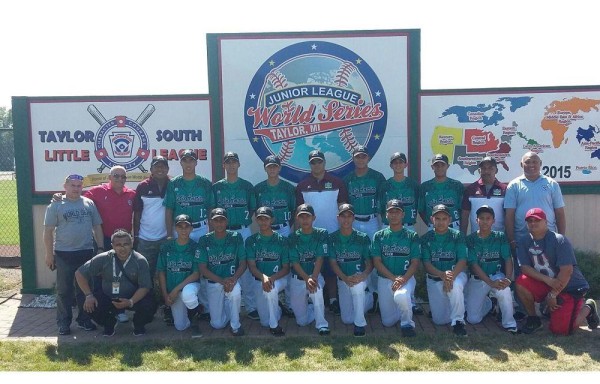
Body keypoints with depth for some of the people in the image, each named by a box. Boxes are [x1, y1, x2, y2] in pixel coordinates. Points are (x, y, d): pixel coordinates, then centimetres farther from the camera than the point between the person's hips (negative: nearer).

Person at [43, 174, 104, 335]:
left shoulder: (89, 203, 7)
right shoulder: (56, 205, -1)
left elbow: (97, 227, 10)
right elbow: (48, 231, -1)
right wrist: (49, 253, -5)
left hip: (87, 253, 3)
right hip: (64, 254, -2)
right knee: (64, 290, 5)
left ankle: (84, 319, 23)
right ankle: (63, 323, 15)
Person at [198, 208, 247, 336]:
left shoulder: (236, 237, -5)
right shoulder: (205, 240, -6)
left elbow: (243, 263, -6)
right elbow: (203, 268, -8)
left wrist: (233, 279, -25)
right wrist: (222, 281, -22)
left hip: (232, 279, -1)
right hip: (213, 282, 1)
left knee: (235, 293, -36)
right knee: (217, 324, -1)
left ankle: (235, 325, -11)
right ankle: (225, 306, 32)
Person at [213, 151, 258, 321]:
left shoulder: (247, 186, 5)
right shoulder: (216, 187, 7)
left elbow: (252, 210, 9)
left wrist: (244, 221, -4)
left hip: (243, 231, -1)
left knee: (246, 268, -1)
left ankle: (250, 306, 7)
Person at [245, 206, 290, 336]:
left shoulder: (281, 240, -2)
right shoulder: (251, 241, 0)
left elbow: (286, 268, -3)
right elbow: (252, 266, -8)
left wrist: (272, 278, -22)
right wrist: (263, 277, -29)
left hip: (278, 279, -2)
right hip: (259, 280, 2)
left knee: (271, 289, -38)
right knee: (265, 321, -3)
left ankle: (274, 325, -19)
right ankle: (276, 307, 32)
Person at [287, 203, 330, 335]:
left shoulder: (321, 234, -5)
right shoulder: (293, 237, -3)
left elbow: (320, 259, -12)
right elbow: (295, 262, -9)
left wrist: (313, 278, -28)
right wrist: (307, 279, -25)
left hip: (315, 275, -2)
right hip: (297, 279, 2)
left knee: (316, 289, -39)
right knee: (302, 321, 2)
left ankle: (321, 324, -25)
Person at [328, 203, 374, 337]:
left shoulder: (363, 238, -8)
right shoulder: (332, 238, -5)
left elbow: (369, 263, -7)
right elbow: (333, 263, -7)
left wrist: (363, 275, -29)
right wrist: (345, 278, -25)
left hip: (360, 277, -2)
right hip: (342, 279, 3)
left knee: (357, 286, -39)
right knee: (347, 319, 1)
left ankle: (360, 323, -21)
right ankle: (368, 298, 30)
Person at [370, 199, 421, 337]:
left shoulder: (412, 236, 2)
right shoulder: (379, 236, 4)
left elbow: (415, 263, -3)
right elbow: (377, 262, -3)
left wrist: (403, 279, -21)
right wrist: (394, 278, -16)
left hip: (406, 277, -2)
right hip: (384, 279, 2)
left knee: (400, 296, -38)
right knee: (387, 322, 1)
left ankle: (407, 323, -10)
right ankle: (406, 304, 31)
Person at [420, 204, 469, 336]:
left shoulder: (457, 236, -4)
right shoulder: (426, 238, -2)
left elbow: (462, 261, -12)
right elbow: (427, 264, -9)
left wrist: (452, 275, -31)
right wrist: (442, 275, -28)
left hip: (456, 274, -2)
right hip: (434, 279, 2)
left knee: (455, 285, -40)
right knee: (440, 320, -3)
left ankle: (458, 321, -22)